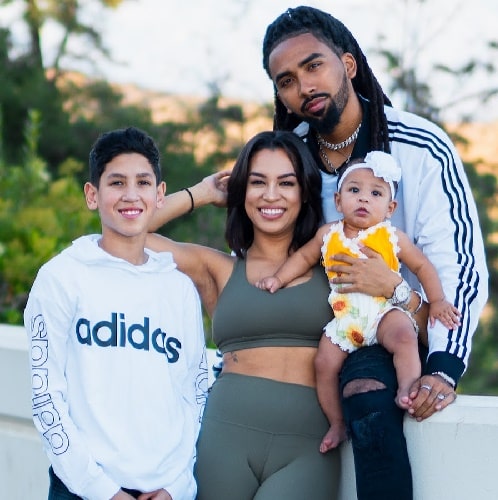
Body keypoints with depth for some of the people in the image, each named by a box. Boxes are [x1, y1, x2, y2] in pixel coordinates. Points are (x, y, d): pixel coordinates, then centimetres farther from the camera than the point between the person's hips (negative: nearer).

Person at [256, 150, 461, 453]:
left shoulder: (393, 238, 2)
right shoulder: (328, 235, 9)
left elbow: (423, 267, 7)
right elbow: (304, 257, 24)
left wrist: (437, 301, -2)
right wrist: (279, 278, 15)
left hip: (385, 311, -3)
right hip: (344, 318, 3)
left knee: (403, 335, -33)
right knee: (325, 362, -11)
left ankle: (408, 391, -35)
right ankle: (337, 423, 4)